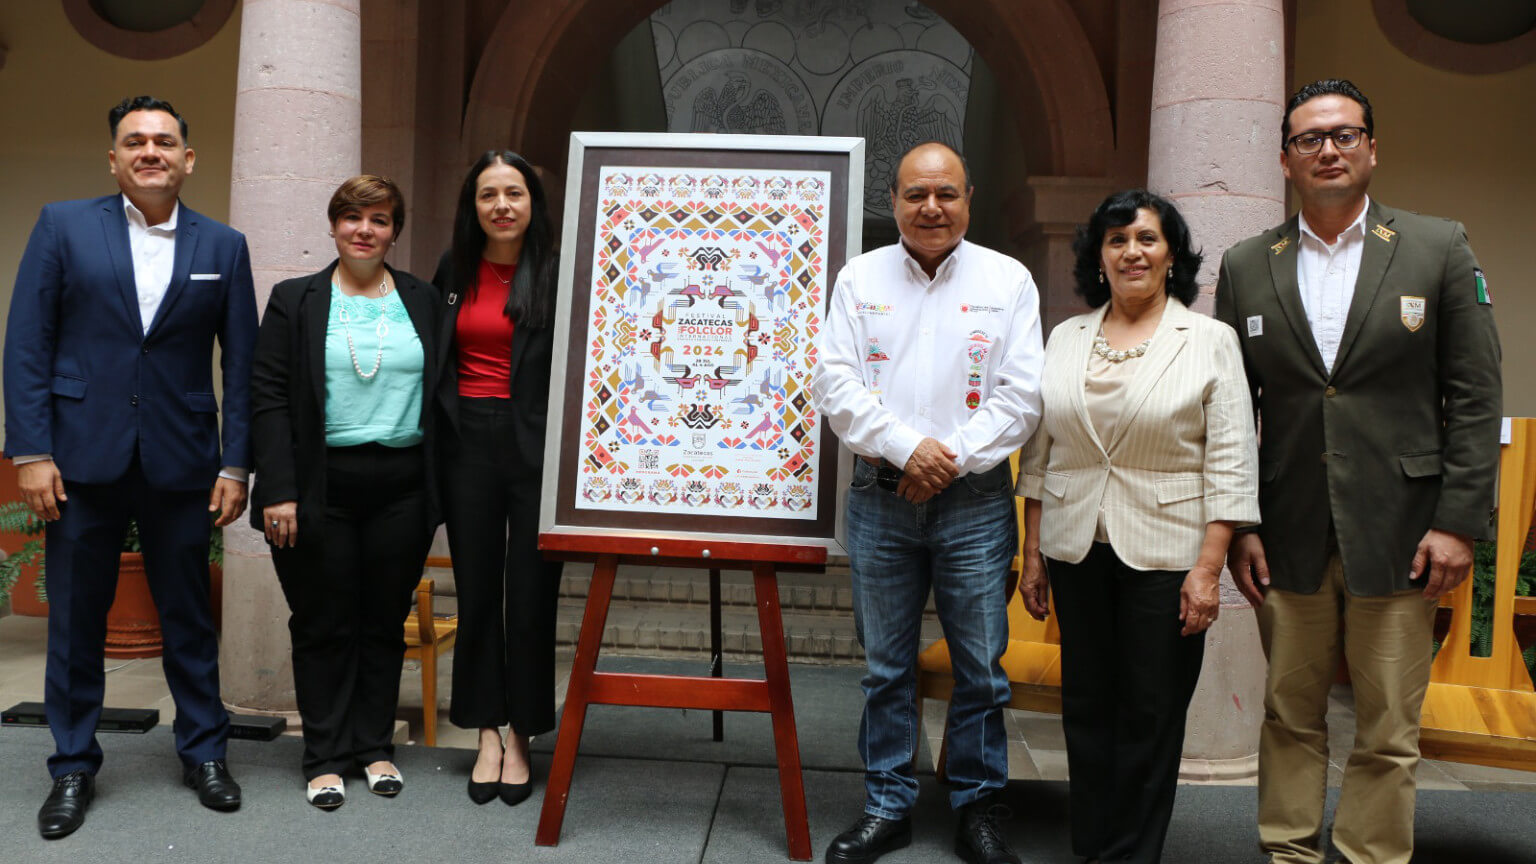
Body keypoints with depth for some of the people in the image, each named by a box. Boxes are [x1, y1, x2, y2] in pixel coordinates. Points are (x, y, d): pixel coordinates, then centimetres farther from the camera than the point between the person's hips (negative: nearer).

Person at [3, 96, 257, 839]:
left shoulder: (223, 247, 5)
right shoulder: (64, 226, 3)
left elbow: (241, 362, 4)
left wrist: (235, 466, -1)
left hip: (180, 463, 1)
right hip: (83, 457, 0)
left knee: (189, 616, 10)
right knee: (75, 618, 8)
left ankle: (204, 753, 25)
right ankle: (73, 767, 24)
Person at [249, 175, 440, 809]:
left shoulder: (424, 302, 9)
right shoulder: (295, 301, 4)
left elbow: (443, 393, 9)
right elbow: (267, 399, -1)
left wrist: (440, 488, 2)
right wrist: (279, 491, -10)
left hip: (401, 488, 2)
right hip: (321, 488, -1)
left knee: (385, 622, 9)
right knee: (323, 626, 6)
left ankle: (376, 746, 22)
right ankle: (326, 757, 17)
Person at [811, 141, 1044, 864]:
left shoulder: (1009, 281, 4)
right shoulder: (860, 277, 6)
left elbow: (1022, 396, -2)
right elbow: (836, 383, -1)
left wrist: (952, 458, -11)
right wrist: (906, 446, -13)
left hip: (975, 503, -1)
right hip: (880, 500, 1)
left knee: (981, 668, 5)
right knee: (886, 666, 10)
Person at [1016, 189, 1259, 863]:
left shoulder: (1210, 340, -1)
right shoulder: (1066, 337, 8)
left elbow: (1230, 465, -5)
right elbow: (1040, 452, 10)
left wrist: (1208, 569, -11)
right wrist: (1032, 553, 8)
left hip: (1165, 555, -3)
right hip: (1077, 550, 3)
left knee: (1150, 716, 4)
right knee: (1086, 708, 10)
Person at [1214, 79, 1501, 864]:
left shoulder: (1439, 249, 3)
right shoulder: (1245, 267, 7)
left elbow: (1474, 397, 1)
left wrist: (1460, 520, -6)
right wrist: (1236, 525, 0)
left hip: (1397, 533, -1)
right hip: (1288, 533, 2)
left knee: (1389, 732, 5)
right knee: (1290, 716, 10)